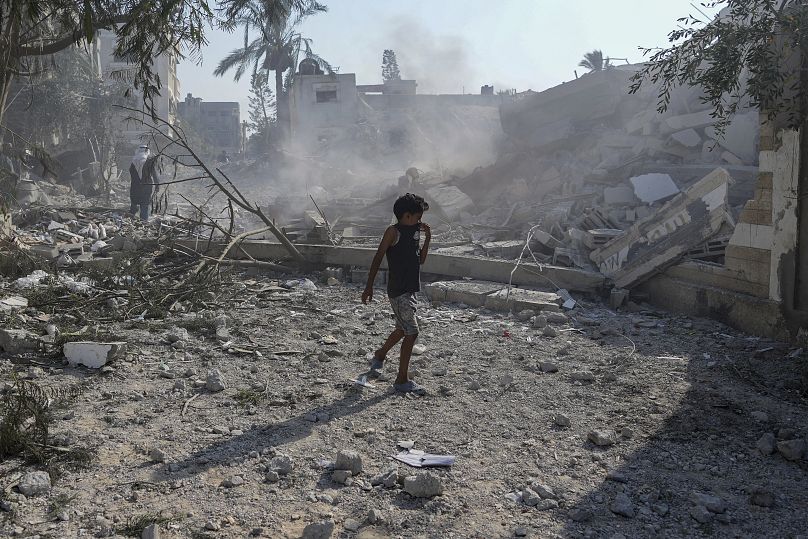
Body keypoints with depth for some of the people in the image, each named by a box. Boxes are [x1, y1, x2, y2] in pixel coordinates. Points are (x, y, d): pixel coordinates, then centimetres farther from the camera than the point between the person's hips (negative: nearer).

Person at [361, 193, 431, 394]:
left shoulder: (414, 233, 13)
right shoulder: (393, 232, -11)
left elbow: (420, 260, 17)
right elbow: (378, 259, -11)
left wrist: (427, 238, 6)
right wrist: (369, 287, -13)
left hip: (410, 289, 9)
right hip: (398, 291, -9)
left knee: (403, 329, 22)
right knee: (411, 332, -10)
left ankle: (379, 356, 46)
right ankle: (402, 380, -2)